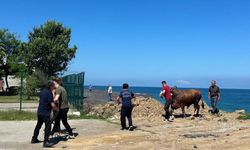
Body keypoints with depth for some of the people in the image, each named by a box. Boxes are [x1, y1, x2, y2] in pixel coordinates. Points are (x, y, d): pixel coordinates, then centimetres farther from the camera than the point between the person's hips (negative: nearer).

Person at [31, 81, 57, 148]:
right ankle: (46, 142, -12)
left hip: (39, 111, 9)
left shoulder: (43, 91, 9)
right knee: (48, 126, -9)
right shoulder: (49, 93, -17)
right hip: (45, 112, -9)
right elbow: (52, 105, -19)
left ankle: (34, 139, 31)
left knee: (38, 125, 21)